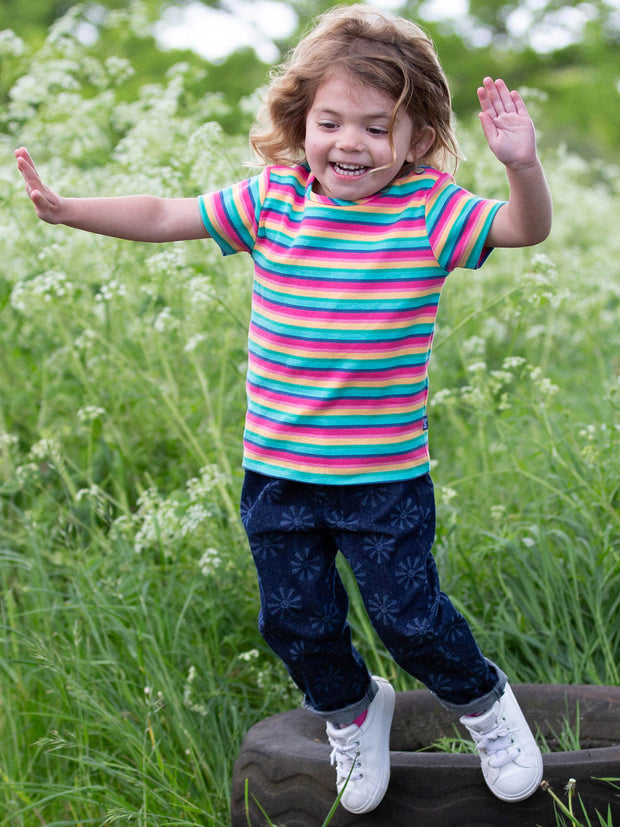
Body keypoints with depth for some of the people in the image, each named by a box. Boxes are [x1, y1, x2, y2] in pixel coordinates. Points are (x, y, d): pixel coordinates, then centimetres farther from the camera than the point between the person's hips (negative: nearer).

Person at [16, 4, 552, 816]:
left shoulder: (428, 210, -9)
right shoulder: (272, 200, -2)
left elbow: (526, 228, -20)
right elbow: (165, 216, 4)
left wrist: (522, 164, -39)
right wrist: (67, 209, -2)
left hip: (386, 474, -3)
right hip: (277, 471, 4)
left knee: (408, 613, 2)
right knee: (295, 617, 13)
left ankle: (483, 701, 34)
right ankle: (350, 710, 44)